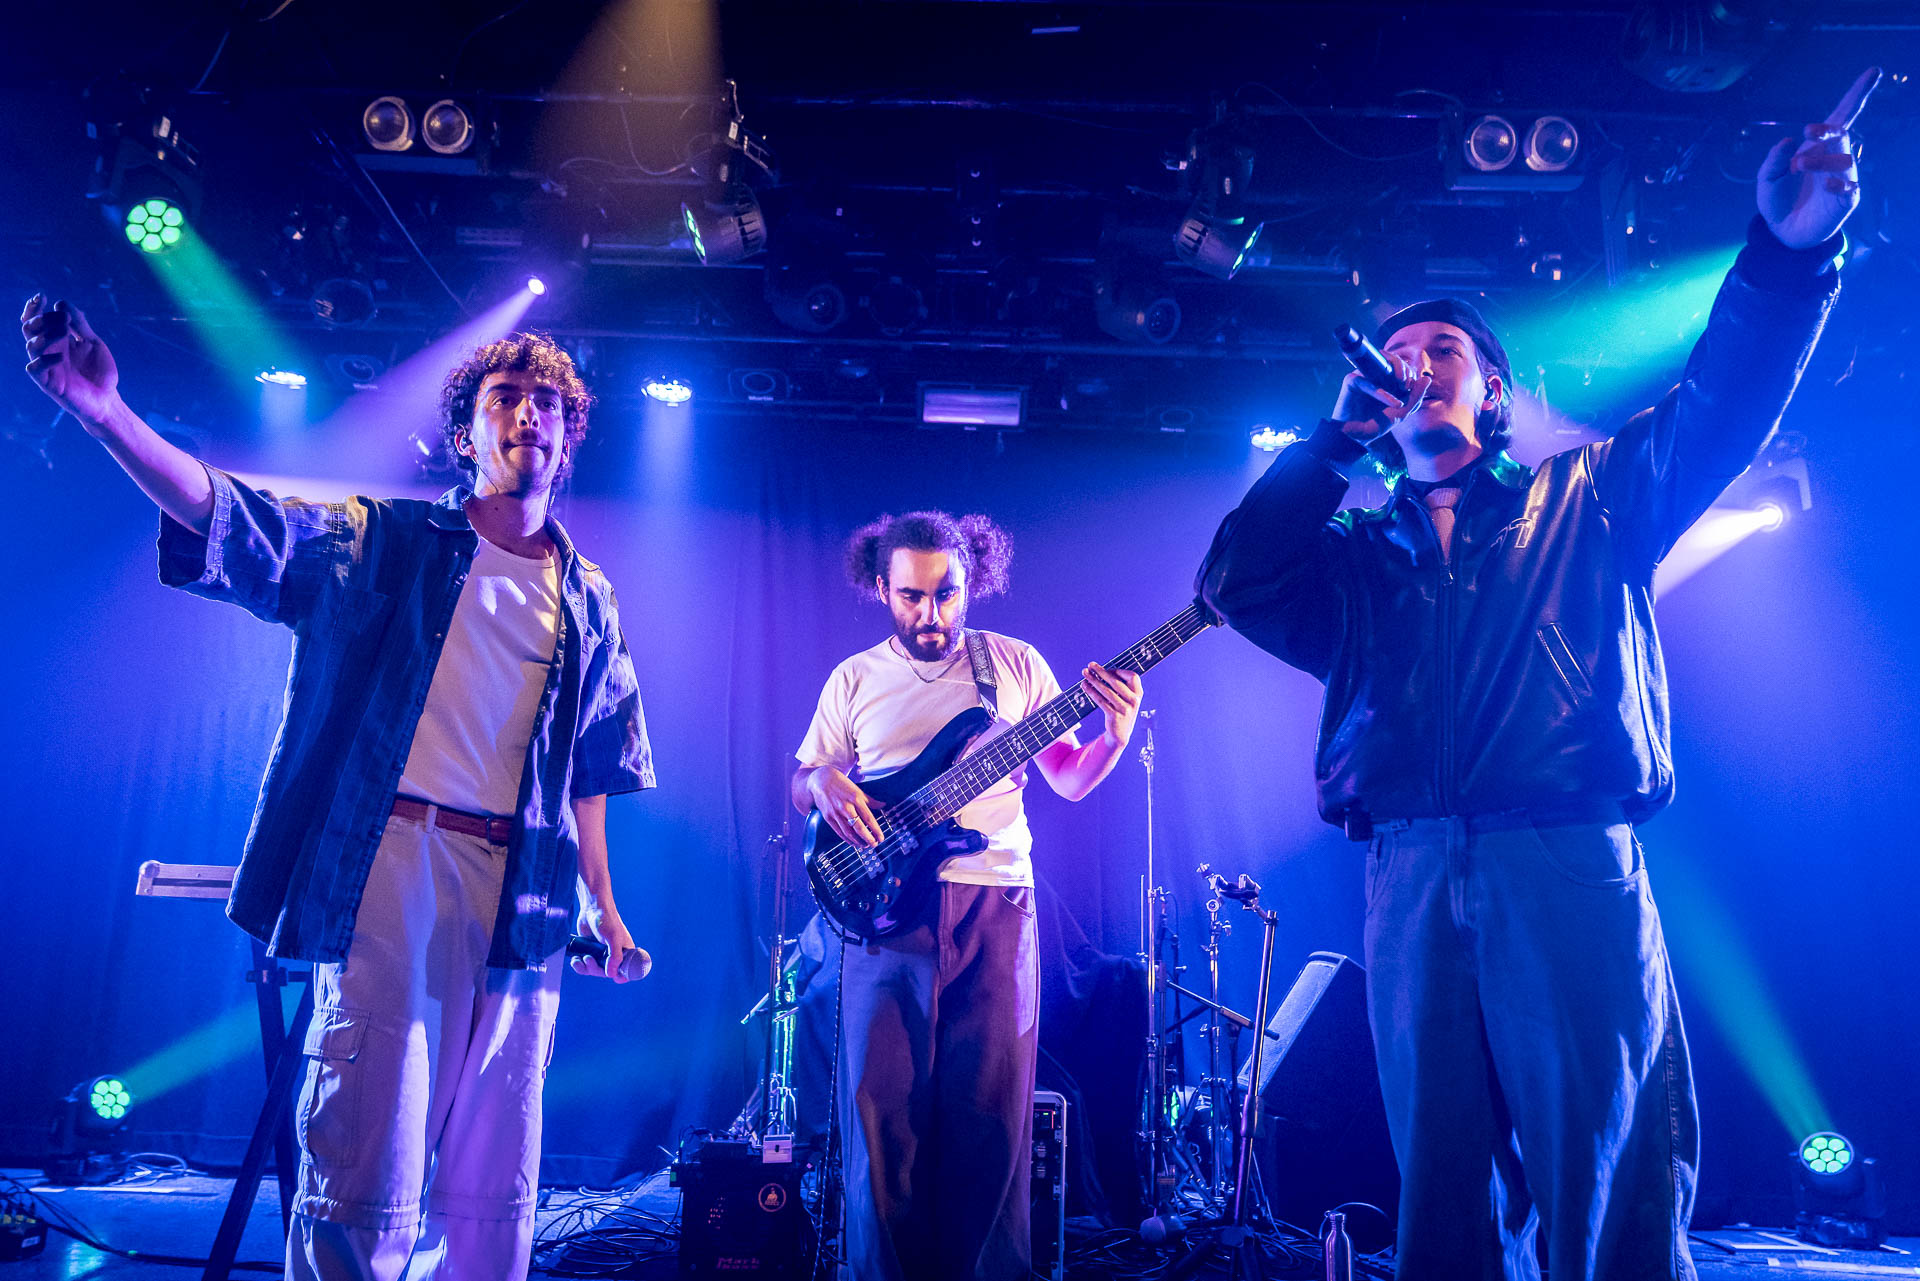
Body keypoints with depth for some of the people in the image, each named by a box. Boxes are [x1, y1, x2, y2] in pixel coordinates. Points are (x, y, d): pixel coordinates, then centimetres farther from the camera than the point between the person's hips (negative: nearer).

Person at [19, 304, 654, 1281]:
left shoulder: (587, 599, 15)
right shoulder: (382, 543, 6)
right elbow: (226, 515, -7)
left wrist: (600, 901, 15)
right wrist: (107, 414, -23)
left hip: (521, 901, 3)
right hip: (386, 868, -3)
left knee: (493, 1182, 9)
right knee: (363, 1169, -5)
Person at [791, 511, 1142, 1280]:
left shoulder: (1017, 664, 10)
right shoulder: (853, 680, 12)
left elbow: (1070, 780, 10)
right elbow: (801, 782, 16)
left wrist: (1115, 737, -11)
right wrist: (823, 784, -8)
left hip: (995, 904, 0)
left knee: (993, 1110, 0)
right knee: (881, 1106, -1)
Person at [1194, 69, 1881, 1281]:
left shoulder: (1586, 498, 17)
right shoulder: (1357, 552, 19)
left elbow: (1719, 405, 4)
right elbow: (1237, 582, 4)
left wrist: (1787, 250, -13)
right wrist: (1337, 436, 5)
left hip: (1573, 869, -2)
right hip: (1412, 883, 2)